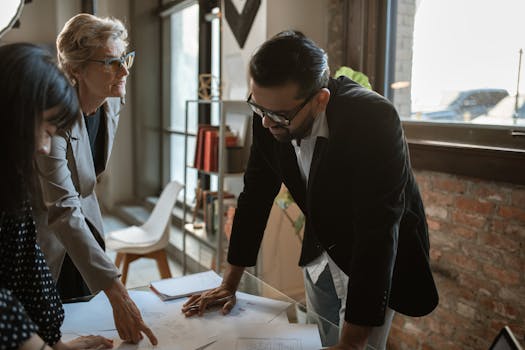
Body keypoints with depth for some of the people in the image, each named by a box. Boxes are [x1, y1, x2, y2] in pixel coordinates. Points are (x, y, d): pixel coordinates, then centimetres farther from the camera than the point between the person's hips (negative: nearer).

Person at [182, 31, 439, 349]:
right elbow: (255, 195, -6)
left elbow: (378, 235, -35)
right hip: (321, 254, 5)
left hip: (376, 260, -5)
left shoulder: (374, 120, -33)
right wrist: (230, 283, -3)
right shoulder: (272, 114, -17)